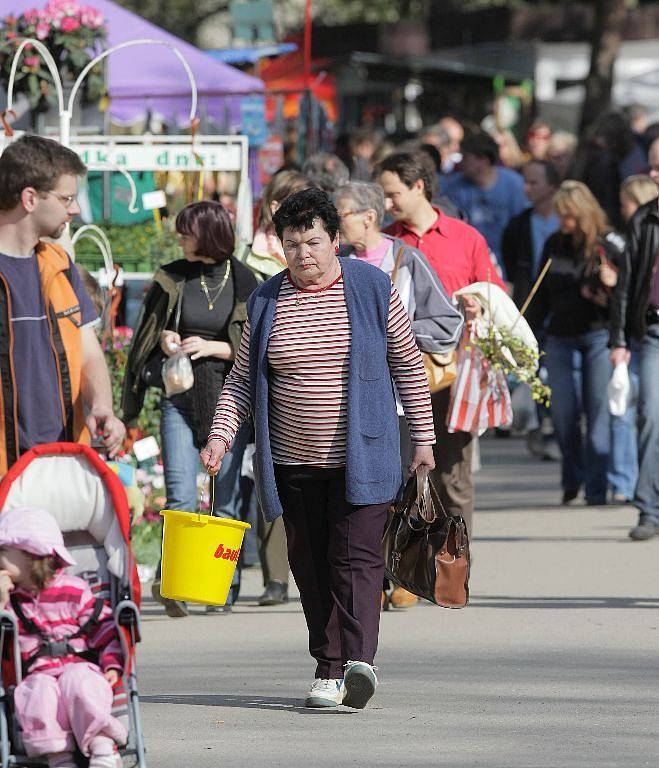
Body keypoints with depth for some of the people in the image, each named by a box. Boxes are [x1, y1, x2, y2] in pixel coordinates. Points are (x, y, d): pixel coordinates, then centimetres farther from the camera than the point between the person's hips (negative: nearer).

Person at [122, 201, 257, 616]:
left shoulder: (244, 282, 2)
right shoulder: (172, 278, 8)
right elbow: (146, 333, 19)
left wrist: (214, 348, -11)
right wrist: (164, 339, -2)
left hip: (227, 397, -1)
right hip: (180, 396, 1)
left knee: (226, 497, 3)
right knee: (180, 495, -12)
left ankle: (225, 587, 12)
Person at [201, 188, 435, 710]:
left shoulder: (373, 289, 1)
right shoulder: (266, 302, 6)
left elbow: (408, 364, 7)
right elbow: (243, 379, 10)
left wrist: (423, 436, 6)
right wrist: (221, 434, -4)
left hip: (360, 456, -3)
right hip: (294, 461, 3)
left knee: (356, 557, -13)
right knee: (311, 565, 5)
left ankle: (359, 662, -26)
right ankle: (329, 671, 12)